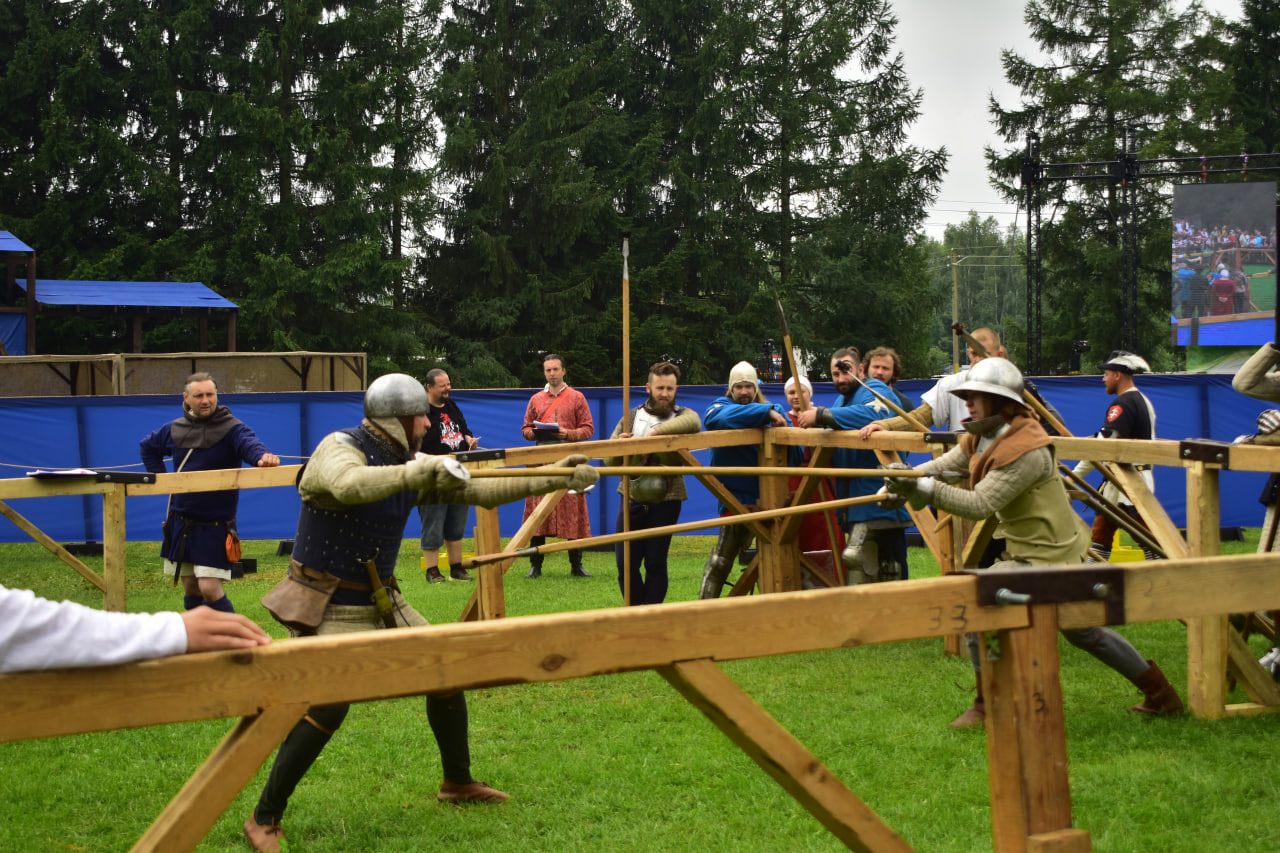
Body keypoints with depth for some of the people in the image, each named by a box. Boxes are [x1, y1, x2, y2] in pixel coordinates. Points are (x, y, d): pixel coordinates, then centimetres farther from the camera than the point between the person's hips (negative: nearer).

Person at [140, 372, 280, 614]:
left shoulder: (231, 428, -11)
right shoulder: (175, 429, 5)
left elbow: (249, 442, -34)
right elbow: (147, 446, 24)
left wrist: (262, 455, -57)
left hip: (215, 524, -5)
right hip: (181, 521, 5)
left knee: (209, 588, -14)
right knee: (190, 589, 13)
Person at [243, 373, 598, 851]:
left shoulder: (410, 462, 4)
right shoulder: (338, 449, -17)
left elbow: (480, 490, 6)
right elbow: (350, 486, -42)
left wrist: (555, 478, 2)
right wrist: (417, 472, -45)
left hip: (381, 603, 8)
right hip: (330, 608, -8)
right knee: (326, 708, -20)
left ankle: (458, 782, 30)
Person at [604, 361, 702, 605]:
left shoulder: (682, 416, 2)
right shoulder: (630, 418, 11)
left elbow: (693, 422, -26)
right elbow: (609, 461, 9)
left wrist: (656, 432, -30)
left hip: (665, 502, -3)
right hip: (632, 500, 3)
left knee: (656, 564, 1)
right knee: (626, 564, 2)